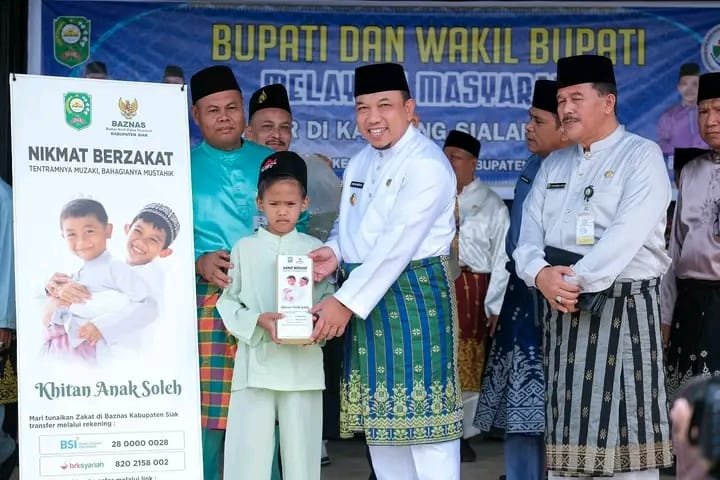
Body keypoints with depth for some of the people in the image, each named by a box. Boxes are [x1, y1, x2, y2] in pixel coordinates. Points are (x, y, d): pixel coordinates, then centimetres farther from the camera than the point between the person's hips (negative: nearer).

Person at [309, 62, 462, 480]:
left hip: (413, 295, -9)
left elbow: (397, 244, -22)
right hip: (367, 296, 9)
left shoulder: (426, 164, -15)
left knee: (421, 414, -7)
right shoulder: (361, 162, 13)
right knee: (381, 415, 13)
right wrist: (335, 251, -4)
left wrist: (346, 301, -23)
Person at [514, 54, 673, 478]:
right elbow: (529, 237, 9)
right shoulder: (554, 166, 17)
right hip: (562, 308, 6)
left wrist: (575, 282, -17)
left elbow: (626, 236, -16)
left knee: (625, 433, -6)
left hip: (623, 306, -6)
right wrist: (542, 275, -12)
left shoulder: (642, 156, -2)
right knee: (567, 430, 7)